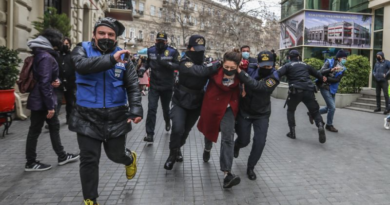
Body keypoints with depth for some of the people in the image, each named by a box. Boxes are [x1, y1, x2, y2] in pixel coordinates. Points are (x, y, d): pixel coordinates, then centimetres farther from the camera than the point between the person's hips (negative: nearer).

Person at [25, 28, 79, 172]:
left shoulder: (41, 54, 12)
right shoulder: (46, 57, -19)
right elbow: (44, 83, -23)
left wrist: (55, 80, -3)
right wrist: (50, 106, -22)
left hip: (40, 99, 10)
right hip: (41, 101, -10)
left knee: (54, 126, 15)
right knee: (35, 130, 1)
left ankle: (62, 156, 25)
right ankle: (30, 163, 15)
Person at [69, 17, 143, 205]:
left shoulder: (122, 56, 3)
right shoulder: (82, 49, -1)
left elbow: (133, 86, -1)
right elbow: (82, 65, -26)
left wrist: (136, 110, -16)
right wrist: (111, 59, -35)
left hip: (116, 117, 1)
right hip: (88, 117, -1)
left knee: (116, 154, 14)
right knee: (89, 160, 5)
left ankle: (130, 158, 51)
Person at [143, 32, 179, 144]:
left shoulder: (172, 51, -7)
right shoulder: (150, 50, 0)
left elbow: (178, 65, -16)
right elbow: (147, 63, 15)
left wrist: (166, 63, -30)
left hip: (167, 86, 0)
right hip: (154, 85, 1)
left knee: (165, 107, 18)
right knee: (151, 109, -10)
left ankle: (167, 122, 51)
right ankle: (150, 135, -5)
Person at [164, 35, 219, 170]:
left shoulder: (204, 63, 3)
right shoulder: (185, 63, -21)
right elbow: (199, 71, -38)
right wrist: (219, 64, -40)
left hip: (196, 104, 5)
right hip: (180, 103, -5)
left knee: (186, 130, 15)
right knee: (178, 129, -18)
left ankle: (177, 149, 42)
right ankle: (173, 154, 7)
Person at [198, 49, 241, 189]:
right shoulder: (215, 71, -19)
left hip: (228, 109, 0)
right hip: (211, 107, 1)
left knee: (228, 137, -18)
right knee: (209, 131, 23)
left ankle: (227, 173, -20)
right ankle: (207, 149, 59)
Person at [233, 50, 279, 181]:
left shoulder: (274, 77, -19)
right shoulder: (251, 70, -12)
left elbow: (257, 86, -36)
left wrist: (240, 72, -39)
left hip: (262, 115, 0)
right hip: (244, 112, 1)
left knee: (260, 141, -9)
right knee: (244, 141, 7)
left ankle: (250, 167, 16)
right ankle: (236, 146, 48)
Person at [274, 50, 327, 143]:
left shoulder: (288, 65, 11)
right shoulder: (305, 65, 22)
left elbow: (278, 73, -9)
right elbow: (316, 73, 38)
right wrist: (322, 78, 57)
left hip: (295, 91, -2)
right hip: (308, 90, 2)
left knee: (290, 110, 21)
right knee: (315, 111, 11)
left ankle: (292, 132, 14)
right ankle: (320, 126, -19)